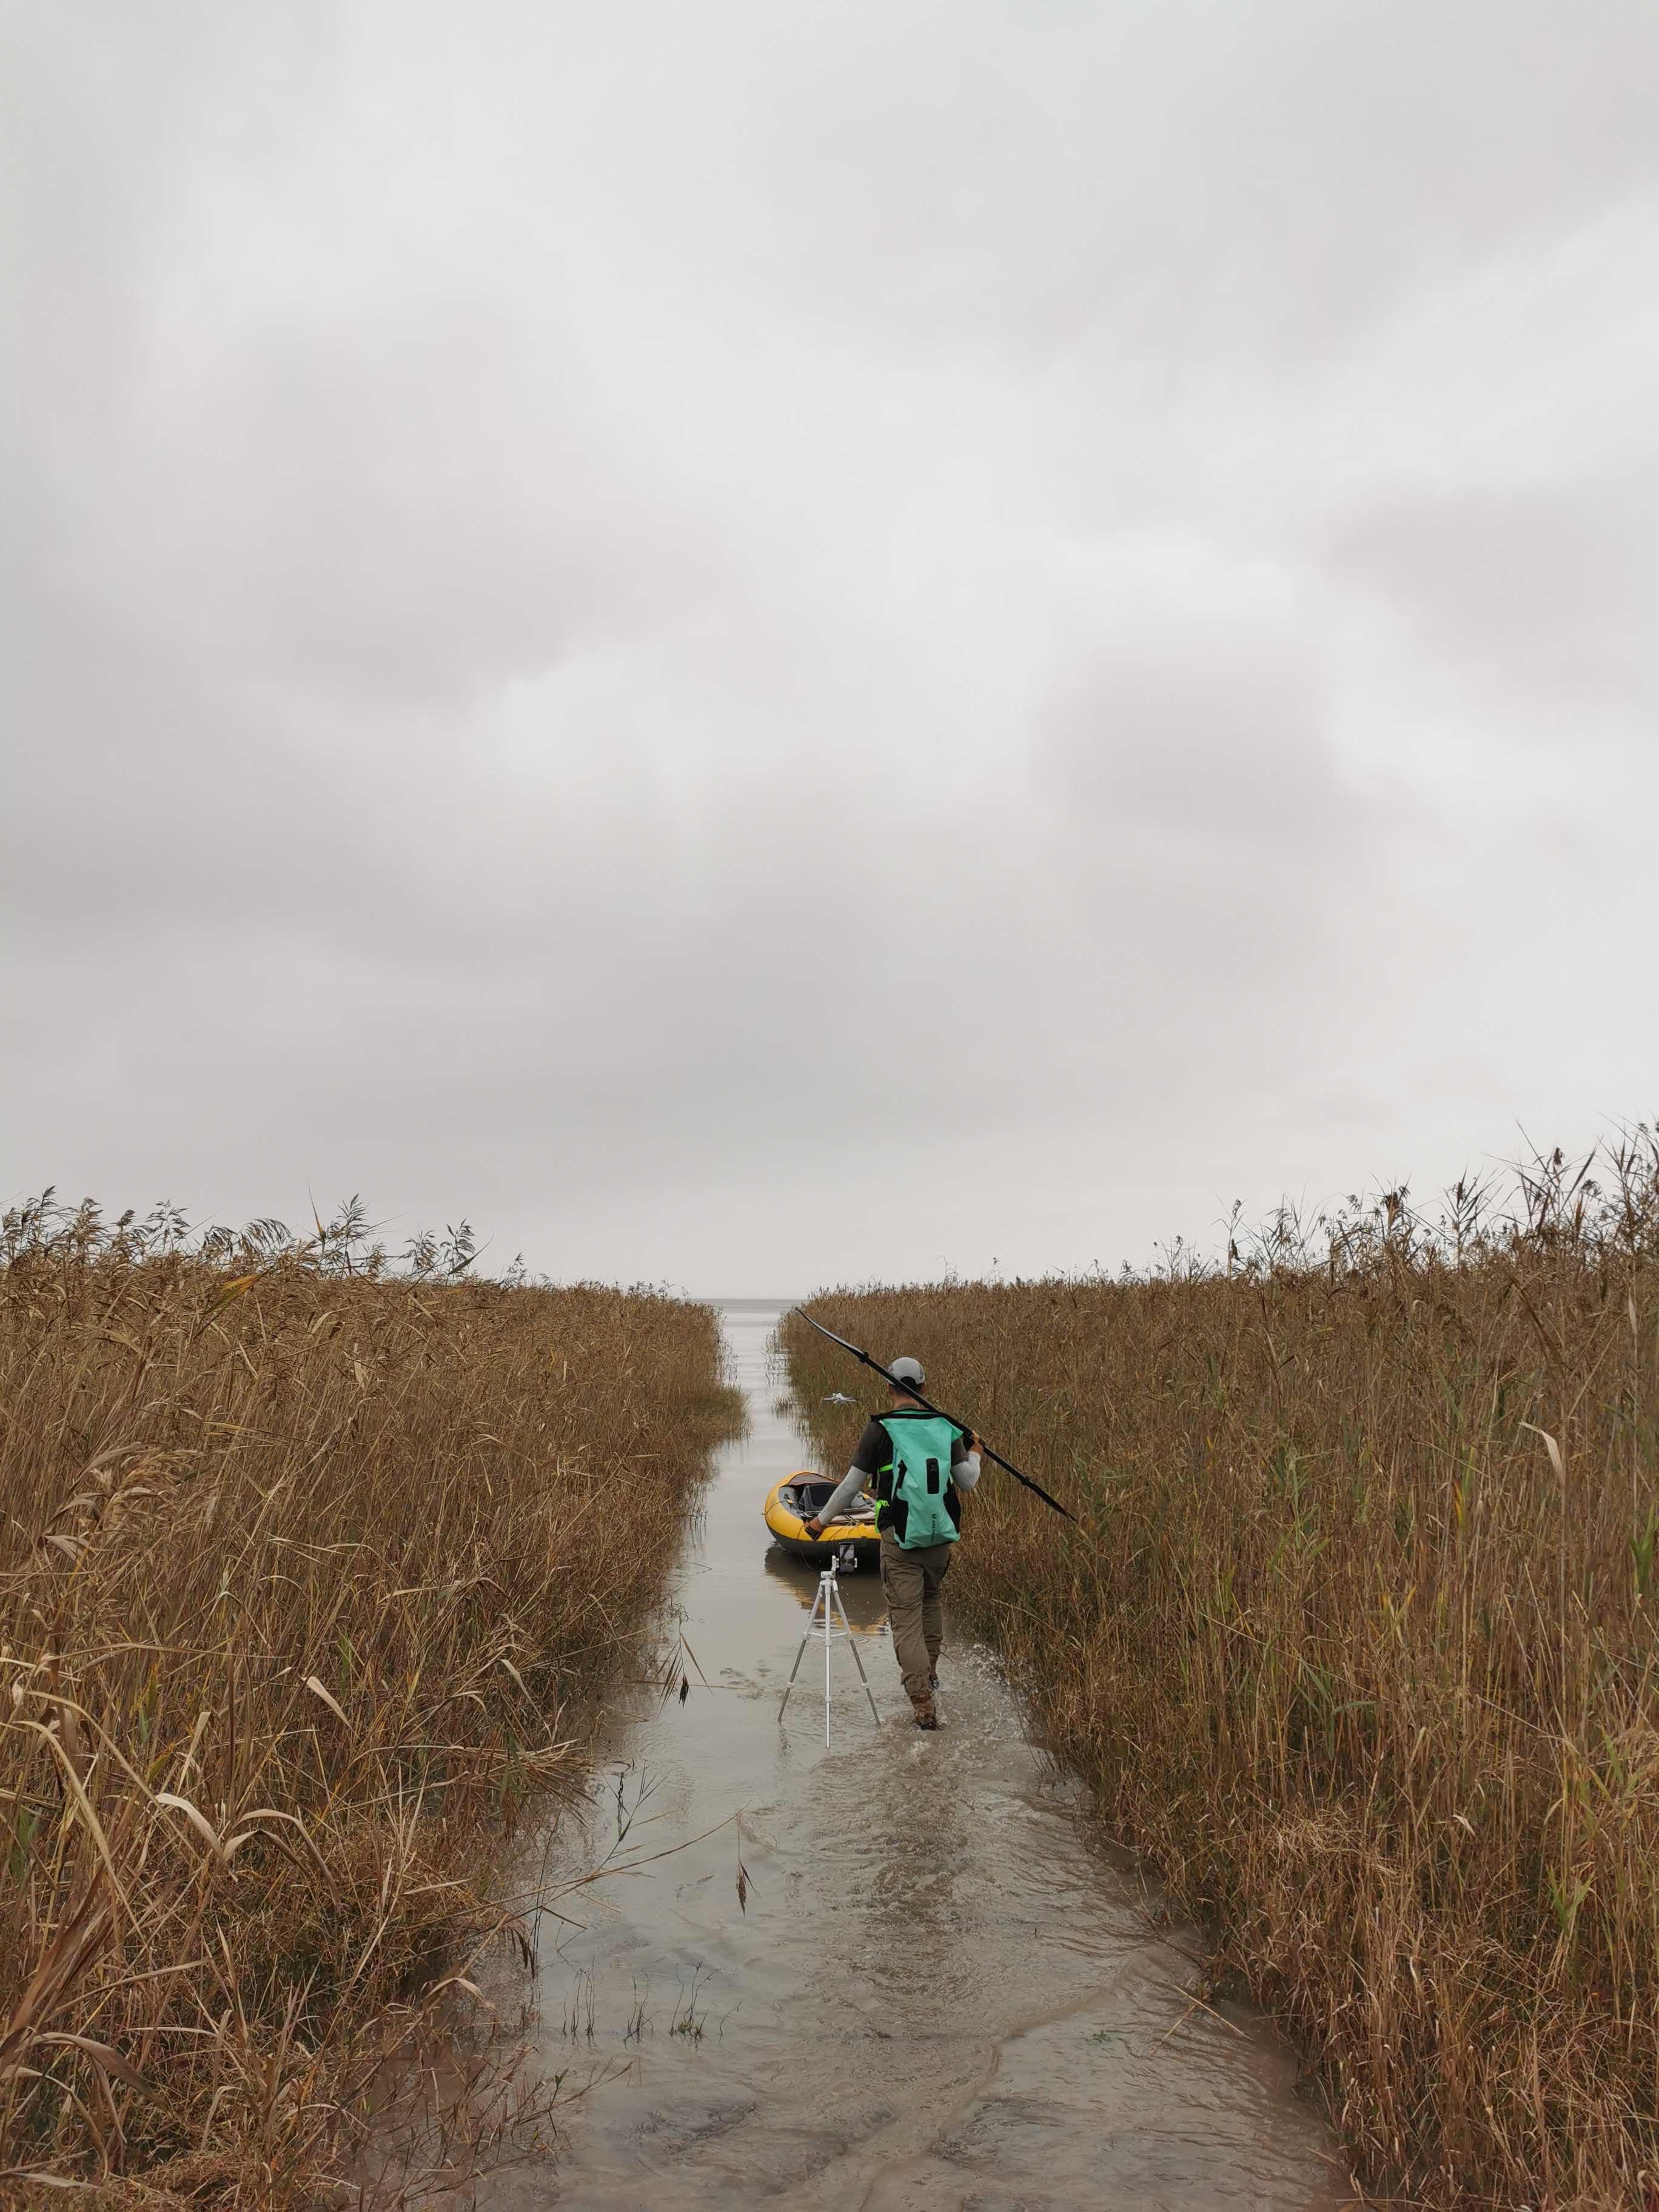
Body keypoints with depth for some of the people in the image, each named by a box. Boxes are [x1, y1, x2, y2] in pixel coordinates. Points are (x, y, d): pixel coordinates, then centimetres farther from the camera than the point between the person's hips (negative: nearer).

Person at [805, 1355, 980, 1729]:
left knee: (906, 1617, 1)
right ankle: (929, 1670, 41)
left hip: (900, 1538, -4)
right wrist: (974, 1454, 31)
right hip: (941, 1535, 4)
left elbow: (853, 1484, -3)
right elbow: (967, 1482, 9)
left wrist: (823, 1519, 12)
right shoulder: (945, 1427, 2)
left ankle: (923, 1705, -2)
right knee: (932, 1599, 27)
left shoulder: (880, 1428, -7)